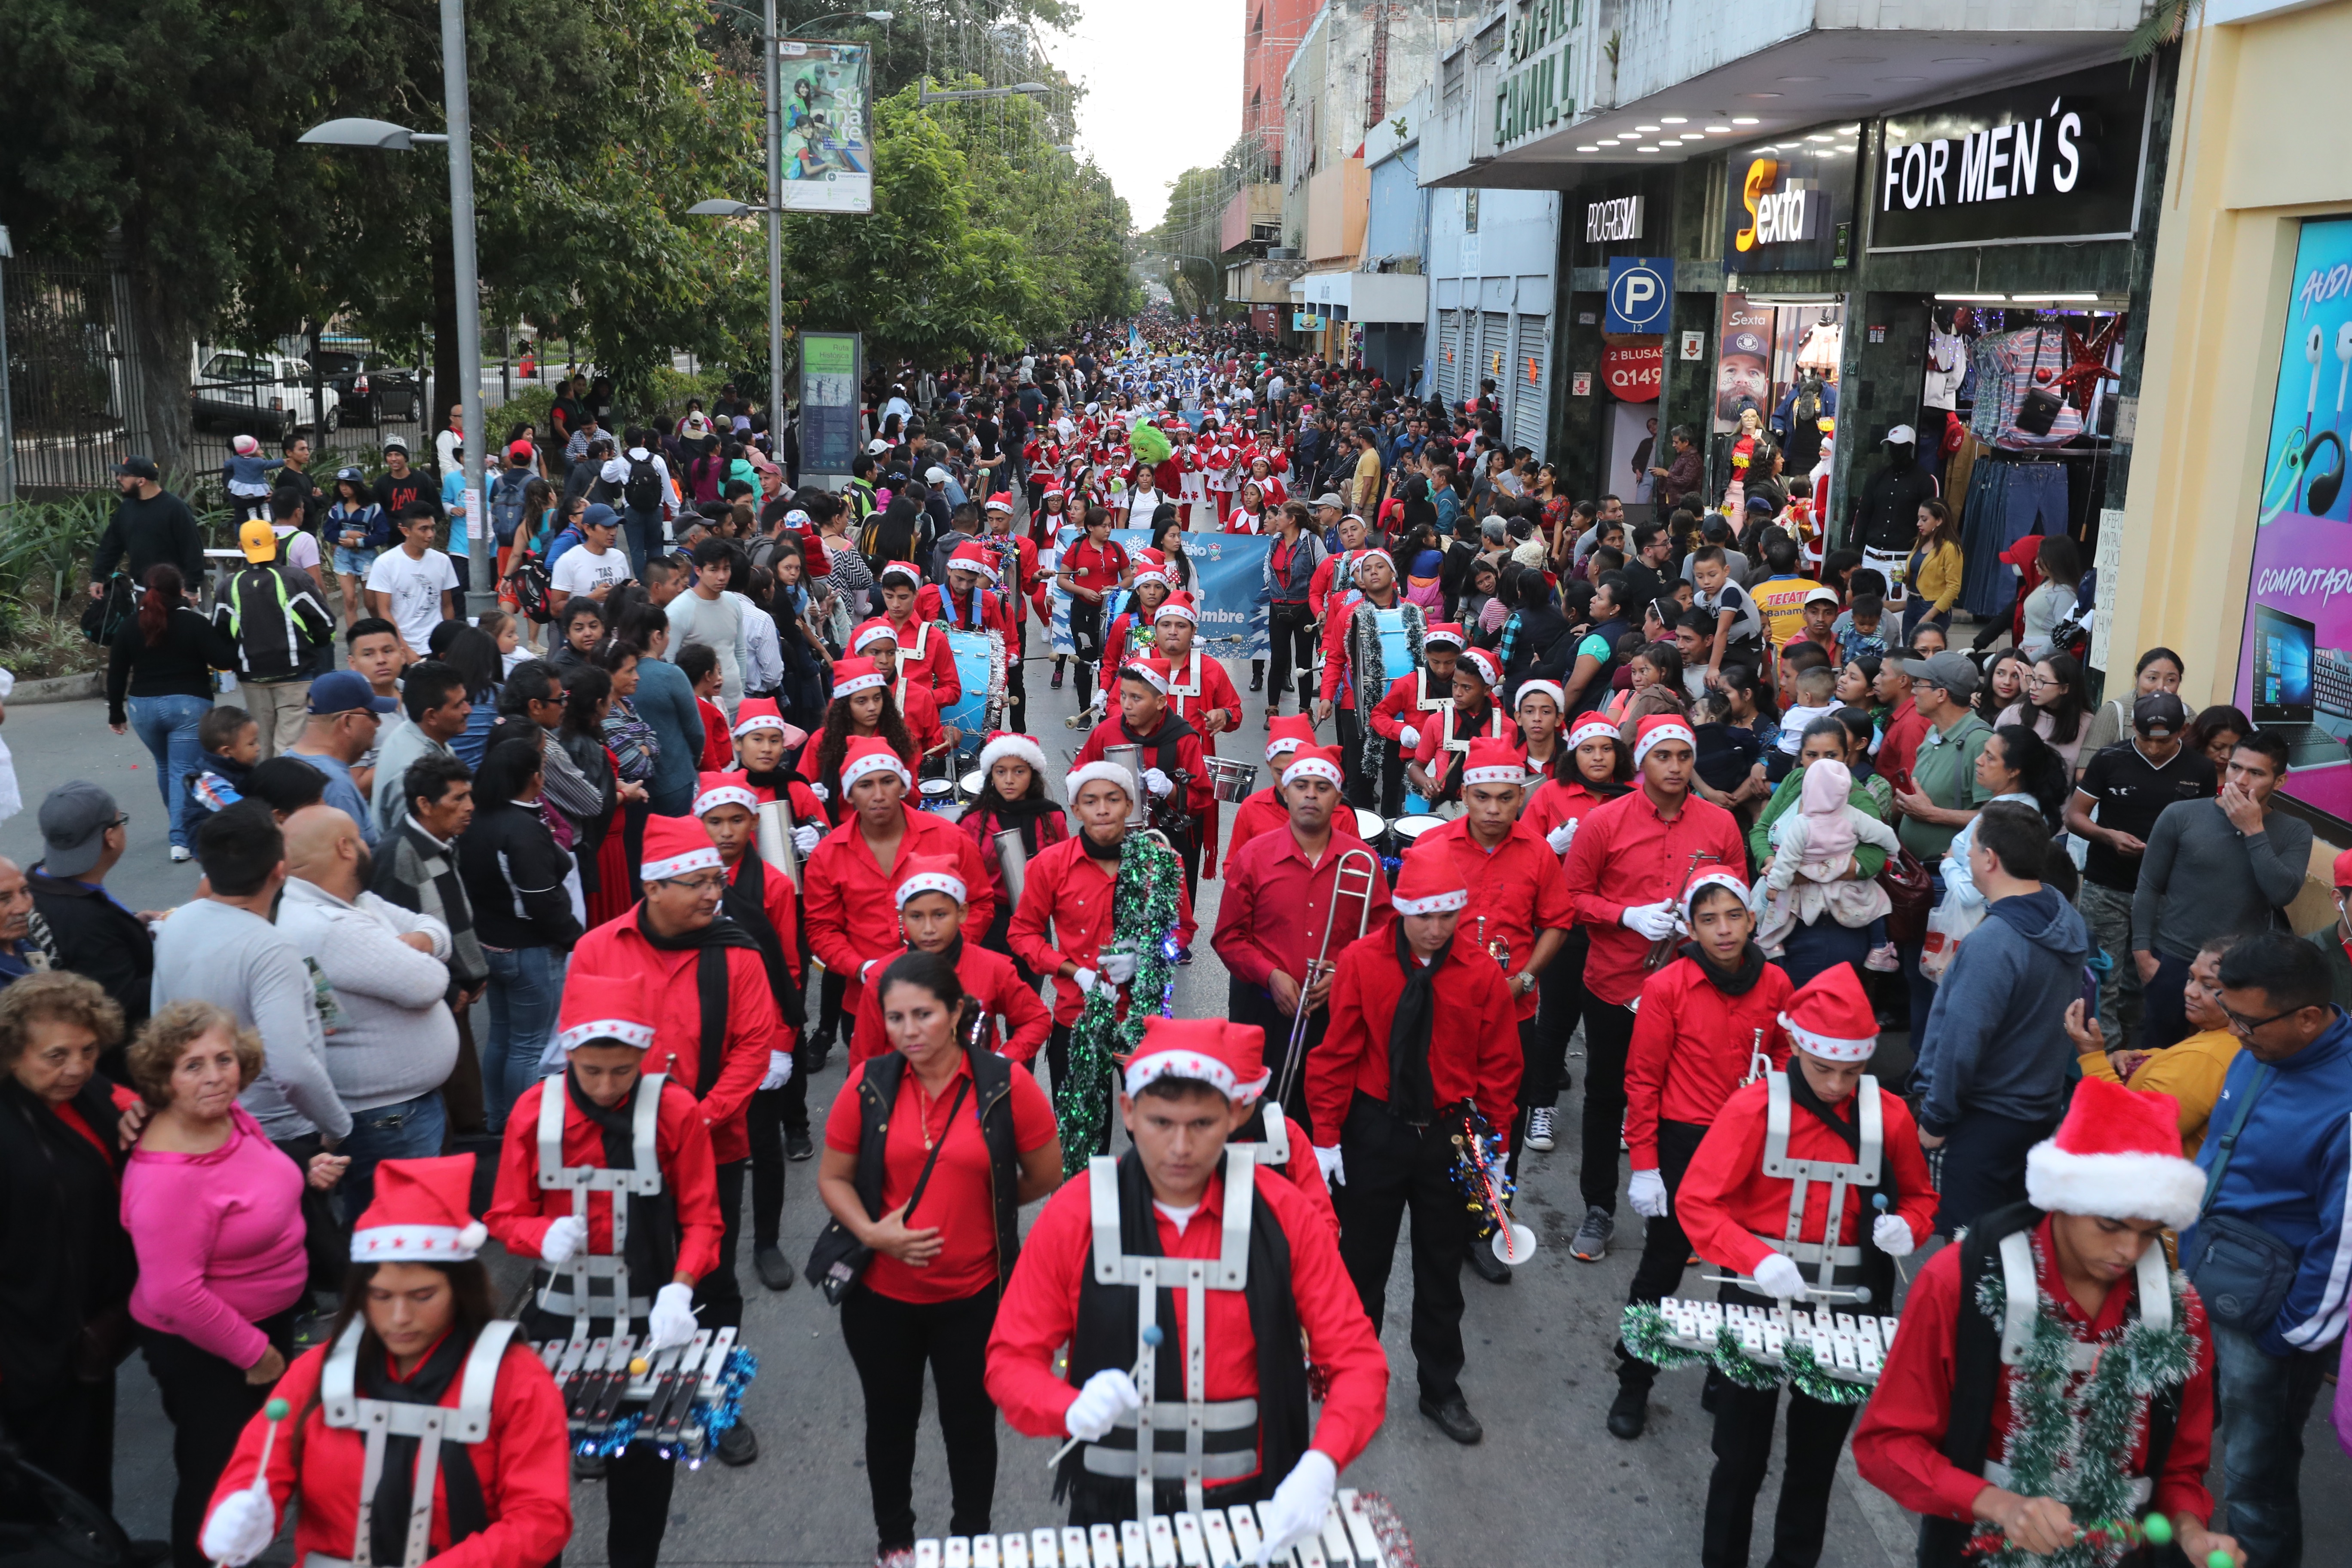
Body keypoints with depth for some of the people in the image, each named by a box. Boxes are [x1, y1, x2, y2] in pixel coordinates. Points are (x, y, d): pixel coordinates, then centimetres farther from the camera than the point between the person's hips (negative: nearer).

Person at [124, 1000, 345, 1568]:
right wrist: (254, 1352, -20)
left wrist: (306, 1175, -4)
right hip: (202, 1349, -9)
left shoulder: (230, 1116, -8)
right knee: (216, 1473, 11)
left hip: (268, 1318, 9)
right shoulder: (167, 1176, -33)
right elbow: (176, 1295, -31)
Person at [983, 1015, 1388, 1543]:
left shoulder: (1282, 1214, -9)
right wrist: (1073, 1410, -26)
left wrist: (1321, 1464, -27)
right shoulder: (1074, 1215, -10)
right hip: (1113, 1506, 1)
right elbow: (1011, 1360, -5)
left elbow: (1357, 1359, -9)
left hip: (1251, 1504, -1)